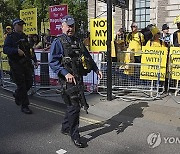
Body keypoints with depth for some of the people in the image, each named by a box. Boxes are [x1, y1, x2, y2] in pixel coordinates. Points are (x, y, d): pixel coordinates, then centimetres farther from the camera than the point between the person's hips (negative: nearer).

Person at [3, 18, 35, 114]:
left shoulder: (24, 36, 17)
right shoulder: (10, 37, -4)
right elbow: (5, 49, -17)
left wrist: (30, 61, 20)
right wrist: (16, 50, -31)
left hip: (26, 64, 6)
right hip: (16, 64, -6)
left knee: (29, 83, 8)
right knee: (21, 85, -4)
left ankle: (17, 95, 36)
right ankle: (24, 106, 7)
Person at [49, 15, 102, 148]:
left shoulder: (78, 41, 15)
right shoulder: (58, 42, -6)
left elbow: (87, 56, 23)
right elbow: (53, 62, -14)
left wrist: (96, 69, 17)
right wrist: (65, 73, -24)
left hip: (79, 77, 7)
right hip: (68, 79, -7)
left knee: (73, 105, 16)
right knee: (74, 106, -6)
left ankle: (65, 128, 36)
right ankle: (75, 136, 8)